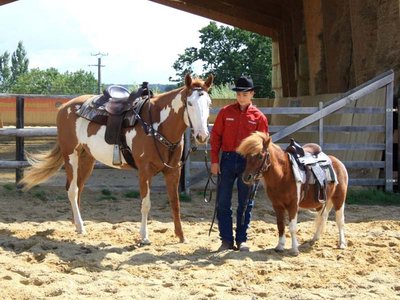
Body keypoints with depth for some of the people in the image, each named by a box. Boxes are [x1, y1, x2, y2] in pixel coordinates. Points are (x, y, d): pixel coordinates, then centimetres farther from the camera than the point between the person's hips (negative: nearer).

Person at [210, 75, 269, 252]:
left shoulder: (259, 117, 1)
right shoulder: (225, 112, 3)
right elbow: (216, 136, 3)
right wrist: (214, 161, -4)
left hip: (248, 162, -1)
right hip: (227, 159, 1)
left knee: (245, 204, 6)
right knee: (222, 202, 1)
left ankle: (241, 240, 16)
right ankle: (226, 240, 10)